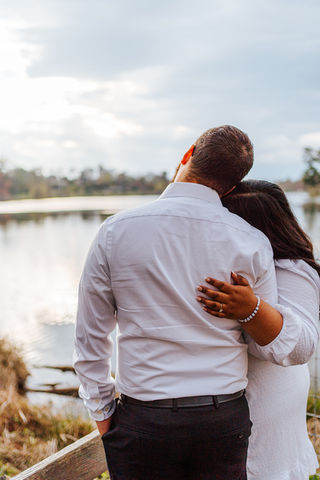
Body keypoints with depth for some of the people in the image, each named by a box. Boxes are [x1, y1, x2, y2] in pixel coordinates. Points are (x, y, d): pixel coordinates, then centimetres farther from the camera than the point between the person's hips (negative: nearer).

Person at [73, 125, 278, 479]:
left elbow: (90, 337, -1)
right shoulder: (253, 243, -7)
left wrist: (101, 411, 11)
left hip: (144, 425, -1)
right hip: (225, 422, 1)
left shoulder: (116, 231, -8)